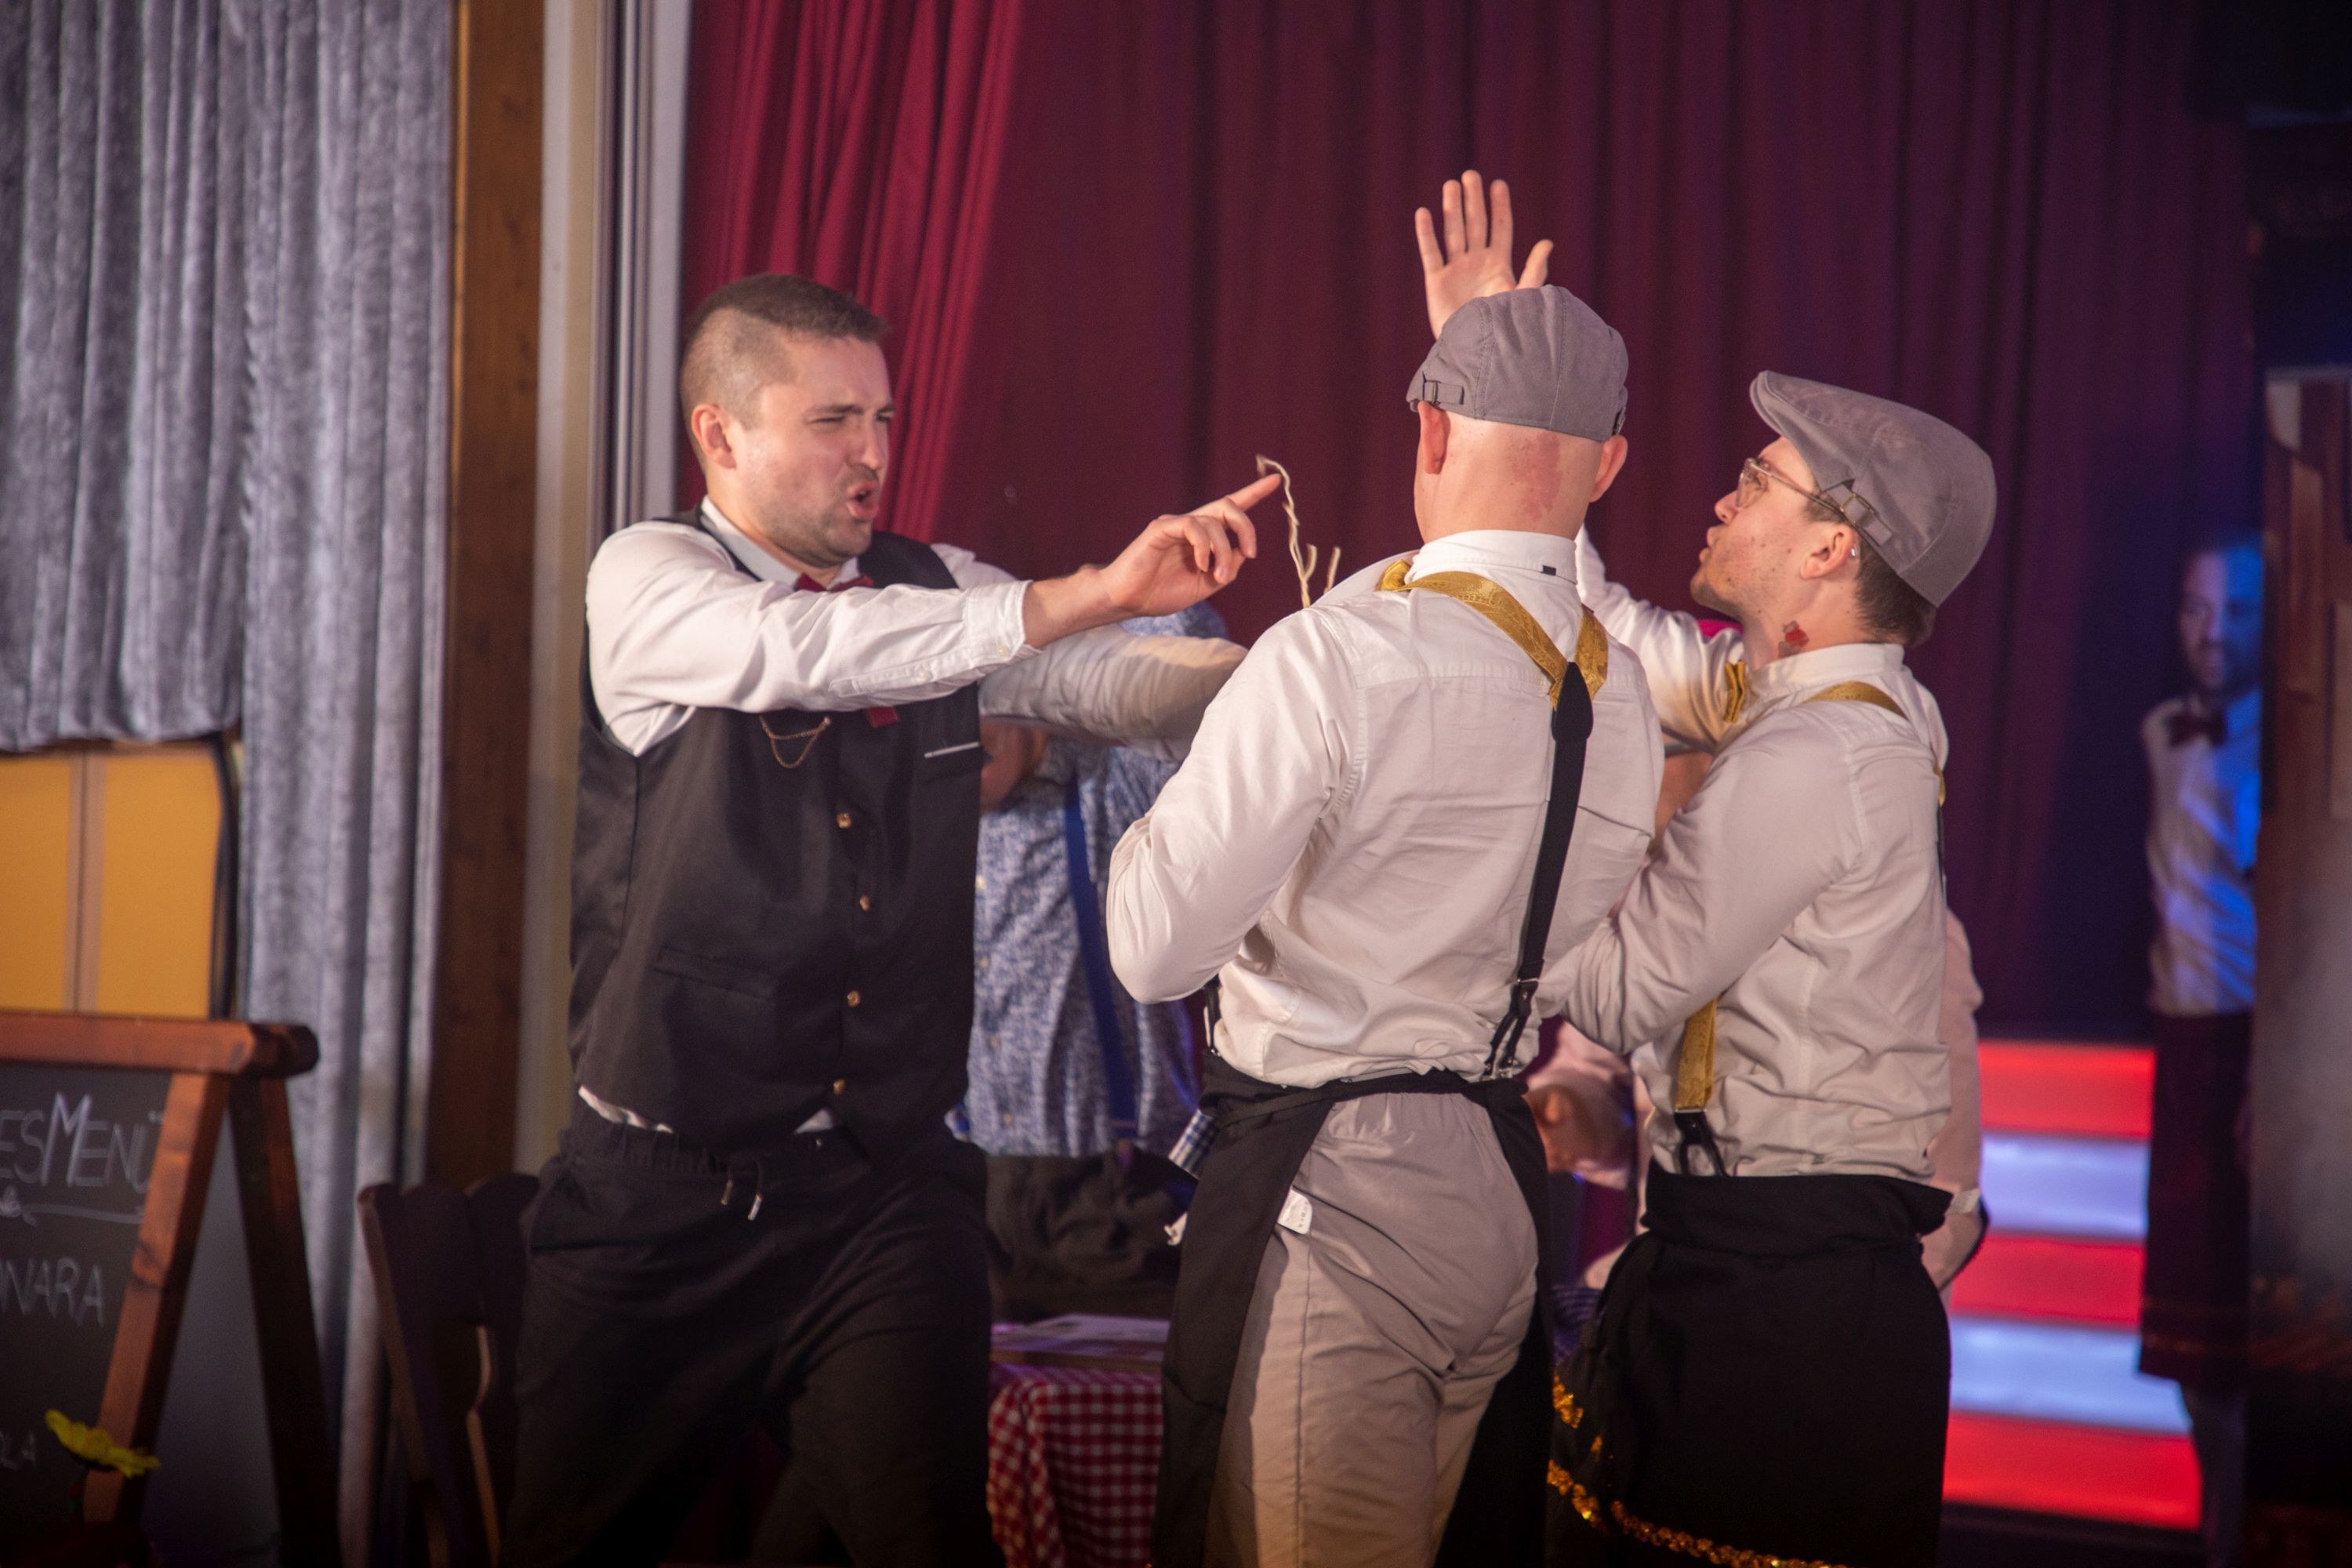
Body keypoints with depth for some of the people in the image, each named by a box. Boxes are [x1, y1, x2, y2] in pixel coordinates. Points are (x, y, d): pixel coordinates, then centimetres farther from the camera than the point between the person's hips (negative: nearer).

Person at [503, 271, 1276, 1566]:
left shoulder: (934, 590, 9)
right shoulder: (646, 579, -7)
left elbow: (1129, 683, 3)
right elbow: (793, 648, -27)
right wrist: (1081, 596, -34)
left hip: (889, 1199, 3)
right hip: (662, 1201, -3)